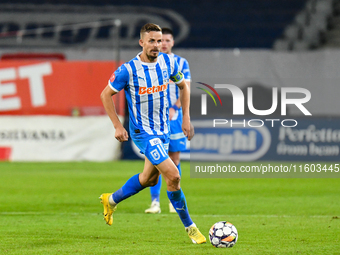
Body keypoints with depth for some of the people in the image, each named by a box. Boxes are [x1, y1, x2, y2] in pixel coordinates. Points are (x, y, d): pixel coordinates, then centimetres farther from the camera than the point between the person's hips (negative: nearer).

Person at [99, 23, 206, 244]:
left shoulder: (168, 63, -4)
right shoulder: (128, 69, -18)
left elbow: (183, 86, 14)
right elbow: (106, 94, -6)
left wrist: (186, 118, 8)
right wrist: (118, 126, -10)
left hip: (164, 130, 7)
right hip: (143, 132, -7)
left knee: (149, 178, 20)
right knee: (173, 176, -17)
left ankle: (111, 200, 43)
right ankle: (189, 227, -4)